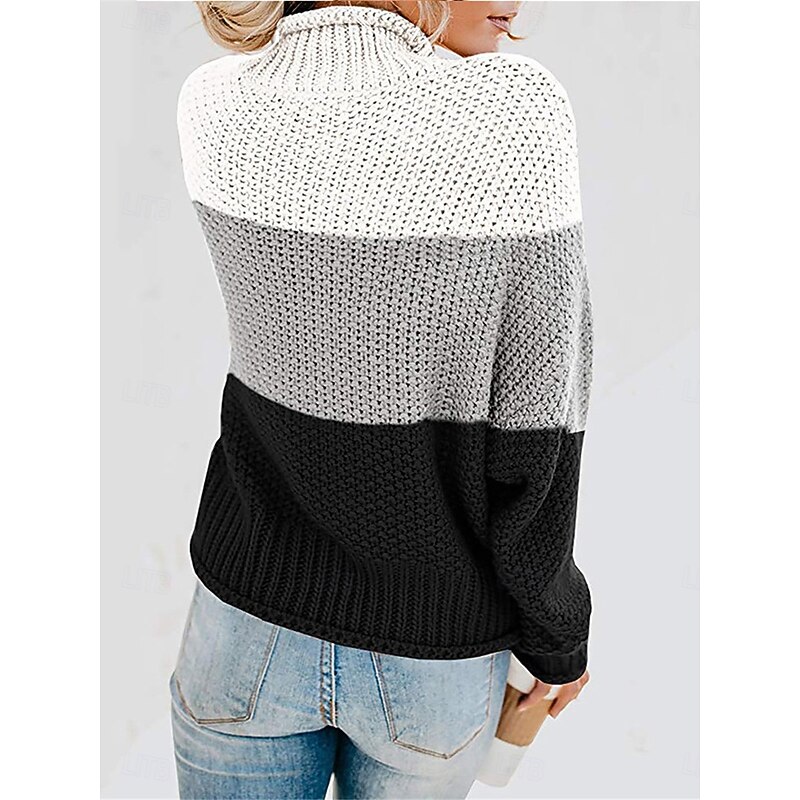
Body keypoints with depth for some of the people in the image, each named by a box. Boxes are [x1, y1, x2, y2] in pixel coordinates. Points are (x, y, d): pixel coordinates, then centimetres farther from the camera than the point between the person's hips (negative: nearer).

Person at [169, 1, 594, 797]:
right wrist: (559, 634, -2)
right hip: (433, 657, -1)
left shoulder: (210, 104, -13)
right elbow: (534, 433, -18)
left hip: (251, 622, 2)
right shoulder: (516, 115, -24)